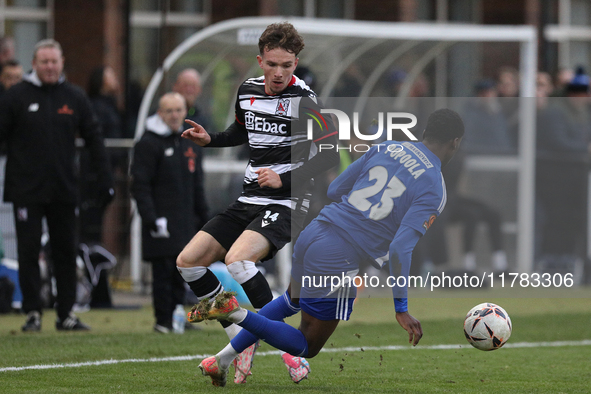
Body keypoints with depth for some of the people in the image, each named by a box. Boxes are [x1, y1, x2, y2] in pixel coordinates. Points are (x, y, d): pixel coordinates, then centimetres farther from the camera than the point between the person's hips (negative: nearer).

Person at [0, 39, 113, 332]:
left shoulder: (74, 97, 6)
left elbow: (93, 137, 11)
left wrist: (105, 177, 5)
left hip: (64, 190, 3)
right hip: (27, 191, -3)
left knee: (66, 252, 6)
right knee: (28, 252, -3)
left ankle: (66, 313, 12)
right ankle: (32, 313, 3)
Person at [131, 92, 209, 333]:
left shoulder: (189, 144, 17)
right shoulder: (148, 144, -5)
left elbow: (196, 186, 24)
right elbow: (140, 185, -10)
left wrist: (202, 219, 20)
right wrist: (151, 218, -17)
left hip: (186, 222, 6)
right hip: (162, 223, -6)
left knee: (181, 272, 5)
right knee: (164, 272, -8)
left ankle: (177, 318, 12)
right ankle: (164, 320, -3)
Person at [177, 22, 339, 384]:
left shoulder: (304, 100, -13)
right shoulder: (248, 91, 8)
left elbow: (331, 154, -15)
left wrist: (285, 179, -21)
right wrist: (209, 139, 11)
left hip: (286, 205, -8)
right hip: (249, 201, 8)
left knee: (236, 260, -31)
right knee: (189, 261, 1)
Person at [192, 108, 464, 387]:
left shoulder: (386, 148, 10)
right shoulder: (434, 191, -8)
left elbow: (334, 191, 13)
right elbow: (400, 248, -17)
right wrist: (401, 310, -12)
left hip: (313, 232, 7)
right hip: (339, 258, -7)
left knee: (291, 301, 37)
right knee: (308, 347, 10)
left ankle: (223, 359, 25)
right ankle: (236, 312, -12)